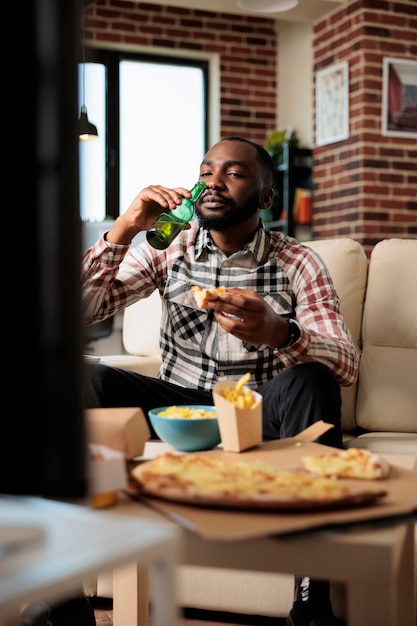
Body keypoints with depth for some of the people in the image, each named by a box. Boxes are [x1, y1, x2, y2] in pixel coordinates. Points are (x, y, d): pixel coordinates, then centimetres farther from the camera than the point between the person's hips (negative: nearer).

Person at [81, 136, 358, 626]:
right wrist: (123, 228, -18)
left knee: (309, 381, -34)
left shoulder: (296, 263, -4)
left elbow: (347, 365, -17)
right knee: (82, 378, -23)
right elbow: (79, 309, -5)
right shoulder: (171, 248, 3)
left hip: (259, 411, -2)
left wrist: (279, 333, -39)